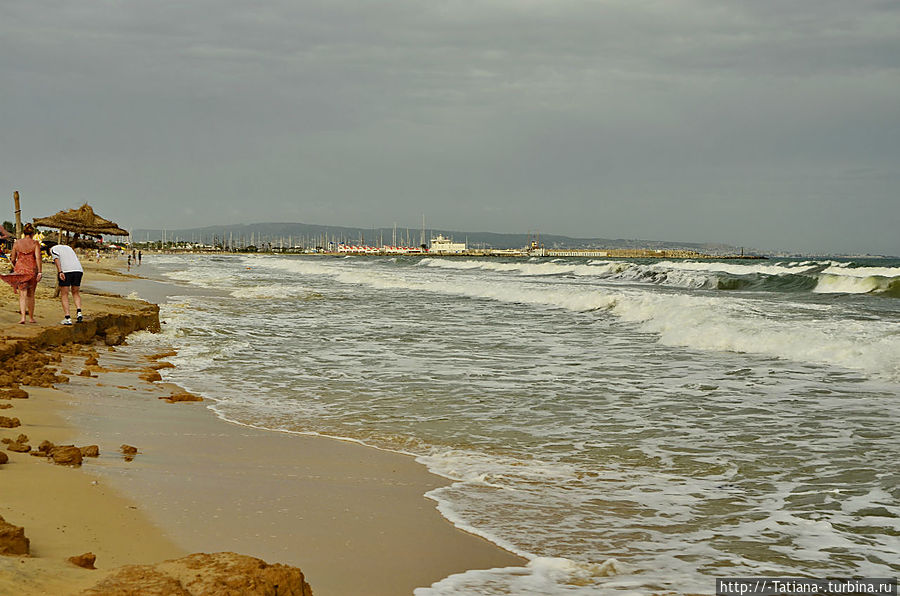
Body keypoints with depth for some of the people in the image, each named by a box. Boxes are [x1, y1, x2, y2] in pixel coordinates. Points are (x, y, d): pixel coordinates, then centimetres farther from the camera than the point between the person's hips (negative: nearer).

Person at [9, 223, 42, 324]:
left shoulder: (17, 243, 2)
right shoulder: (35, 244, -3)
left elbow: (13, 259, 6)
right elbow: (38, 258, -13)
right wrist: (39, 272, -13)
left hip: (20, 270, 0)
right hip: (32, 270, 0)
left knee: (22, 295, -2)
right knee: (31, 295, 15)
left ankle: (23, 317, -18)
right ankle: (31, 318, 23)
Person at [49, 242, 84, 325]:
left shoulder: (53, 249, 15)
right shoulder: (68, 248, 32)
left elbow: (56, 259, -6)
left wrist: (60, 272, -17)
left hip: (66, 271, -5)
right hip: (78, 270, 5)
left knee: (64, 295, 6)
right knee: (76, 293, 20)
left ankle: (67, 318, -1)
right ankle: (79, 313, 0)